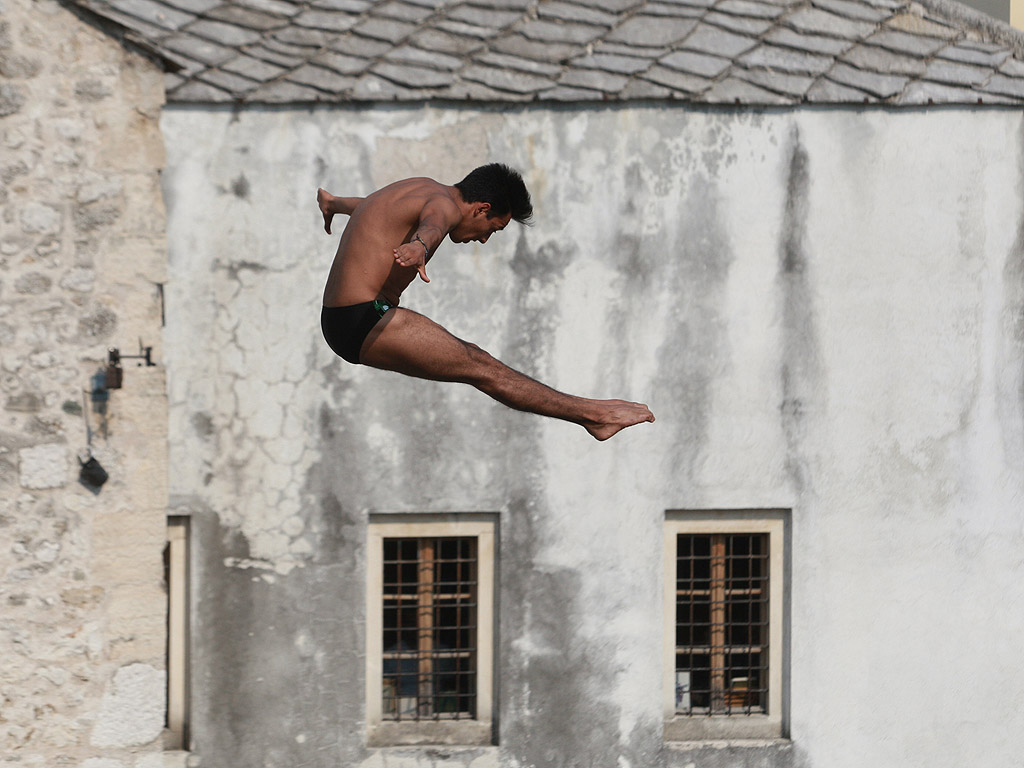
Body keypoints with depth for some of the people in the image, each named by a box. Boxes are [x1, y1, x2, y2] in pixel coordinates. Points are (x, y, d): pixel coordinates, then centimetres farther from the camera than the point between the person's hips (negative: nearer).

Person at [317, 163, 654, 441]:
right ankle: (592, 415, -17)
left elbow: (364, 204, 43)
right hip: (365, 322, -11)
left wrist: (332, 203, 65)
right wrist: (419, 247, -63)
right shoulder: (445, 204, -12)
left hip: (339, 321, 11)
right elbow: (433, 225, -40)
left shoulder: (421, 187, 20)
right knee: (480, 368, -14)